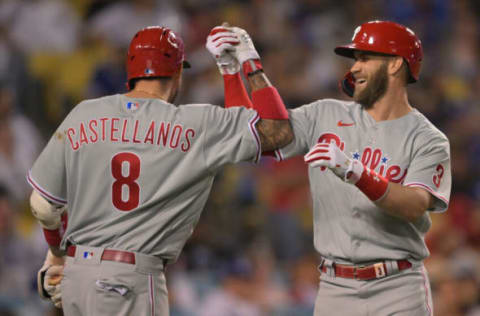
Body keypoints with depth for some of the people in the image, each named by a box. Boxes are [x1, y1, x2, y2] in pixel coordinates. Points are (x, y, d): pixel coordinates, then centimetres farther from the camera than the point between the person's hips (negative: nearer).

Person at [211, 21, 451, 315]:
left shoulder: (428, 141, -3)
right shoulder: (326, 116, 10)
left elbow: (415, 206, -20)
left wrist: (353, 173, -33)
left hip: (398, 291, -3)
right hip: (335, 290, 3)